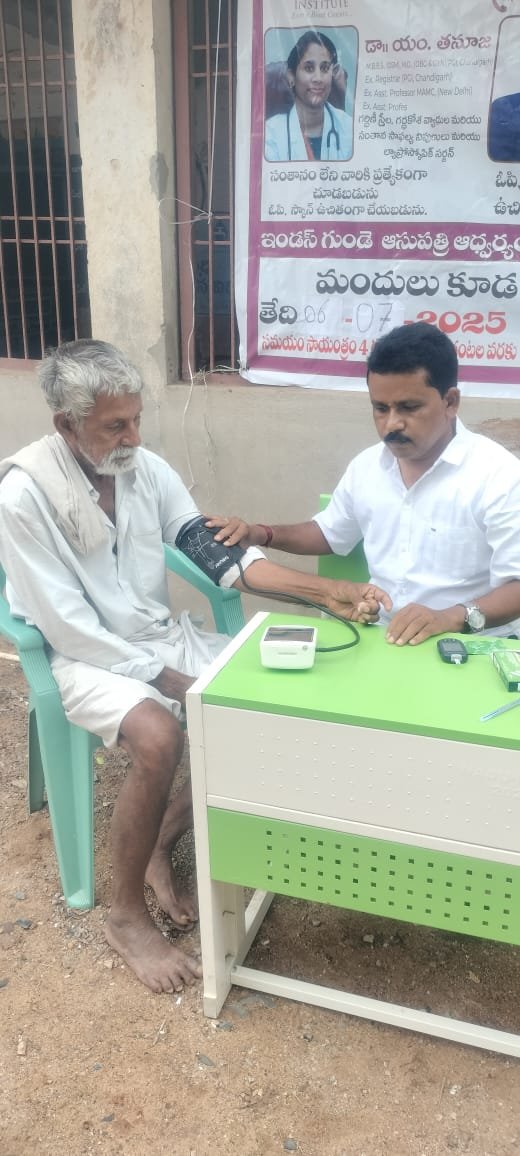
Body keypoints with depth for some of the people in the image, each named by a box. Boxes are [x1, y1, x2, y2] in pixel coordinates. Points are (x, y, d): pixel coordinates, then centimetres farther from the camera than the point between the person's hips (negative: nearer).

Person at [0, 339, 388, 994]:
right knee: (158, 738, -33)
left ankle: (162, 838, 8)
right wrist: (168, 681, -21)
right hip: (88, 658, -6)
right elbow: (69, 628, -20)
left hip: (163, 635, 6)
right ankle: (126, 916, -7)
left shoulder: (147, 468, -4)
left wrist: (324, 591, -15)